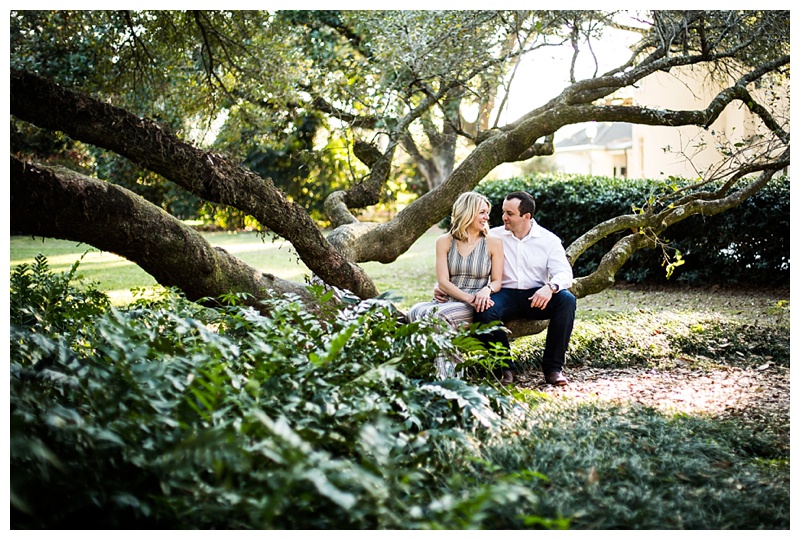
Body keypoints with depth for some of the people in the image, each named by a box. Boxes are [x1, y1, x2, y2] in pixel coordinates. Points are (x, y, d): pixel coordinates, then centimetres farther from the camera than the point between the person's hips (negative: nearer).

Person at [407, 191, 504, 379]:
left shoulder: (493, 243, 6)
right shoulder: (444, 242, 8)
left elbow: (496, 281, 4)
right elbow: (443, 281, -1)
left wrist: (486, 290, -21)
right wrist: (468, 298, -17)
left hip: (473, 307, -2)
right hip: (445, 300, 2)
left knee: (441, 315, -35)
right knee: (416, 312, -32)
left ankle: (444, 376, -33)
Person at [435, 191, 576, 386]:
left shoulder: (549, 240, 4)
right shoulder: (494, 236, 7)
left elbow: (564, 273, -6)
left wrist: (551, 287, -30)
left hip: (536, 297, 0)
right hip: (505, 295, 0)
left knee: (567, 299, -29)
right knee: (484, 311, -34)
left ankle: (553, 367, -20)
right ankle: (505, 366, -14)